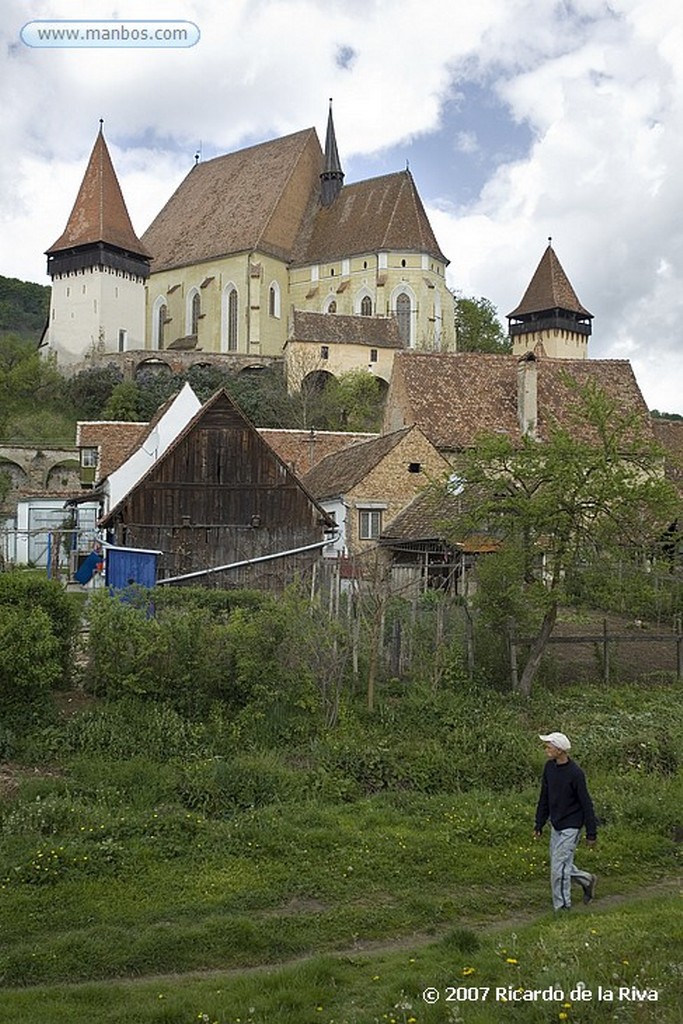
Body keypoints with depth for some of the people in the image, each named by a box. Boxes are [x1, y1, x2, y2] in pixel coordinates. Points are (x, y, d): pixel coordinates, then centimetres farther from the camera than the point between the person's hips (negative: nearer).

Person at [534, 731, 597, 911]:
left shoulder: (575, 773, -21)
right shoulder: (549, 767, 0)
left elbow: (586, 804, -15)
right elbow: (544, 798, 10)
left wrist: (591, 833, -12)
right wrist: (539, 825, 12)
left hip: (570, 826, -7)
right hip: (556, 825, 8)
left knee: (559, 867, -5)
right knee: (562, 864, 16)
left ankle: (562, 907, 9)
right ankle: (587, 880, 39)